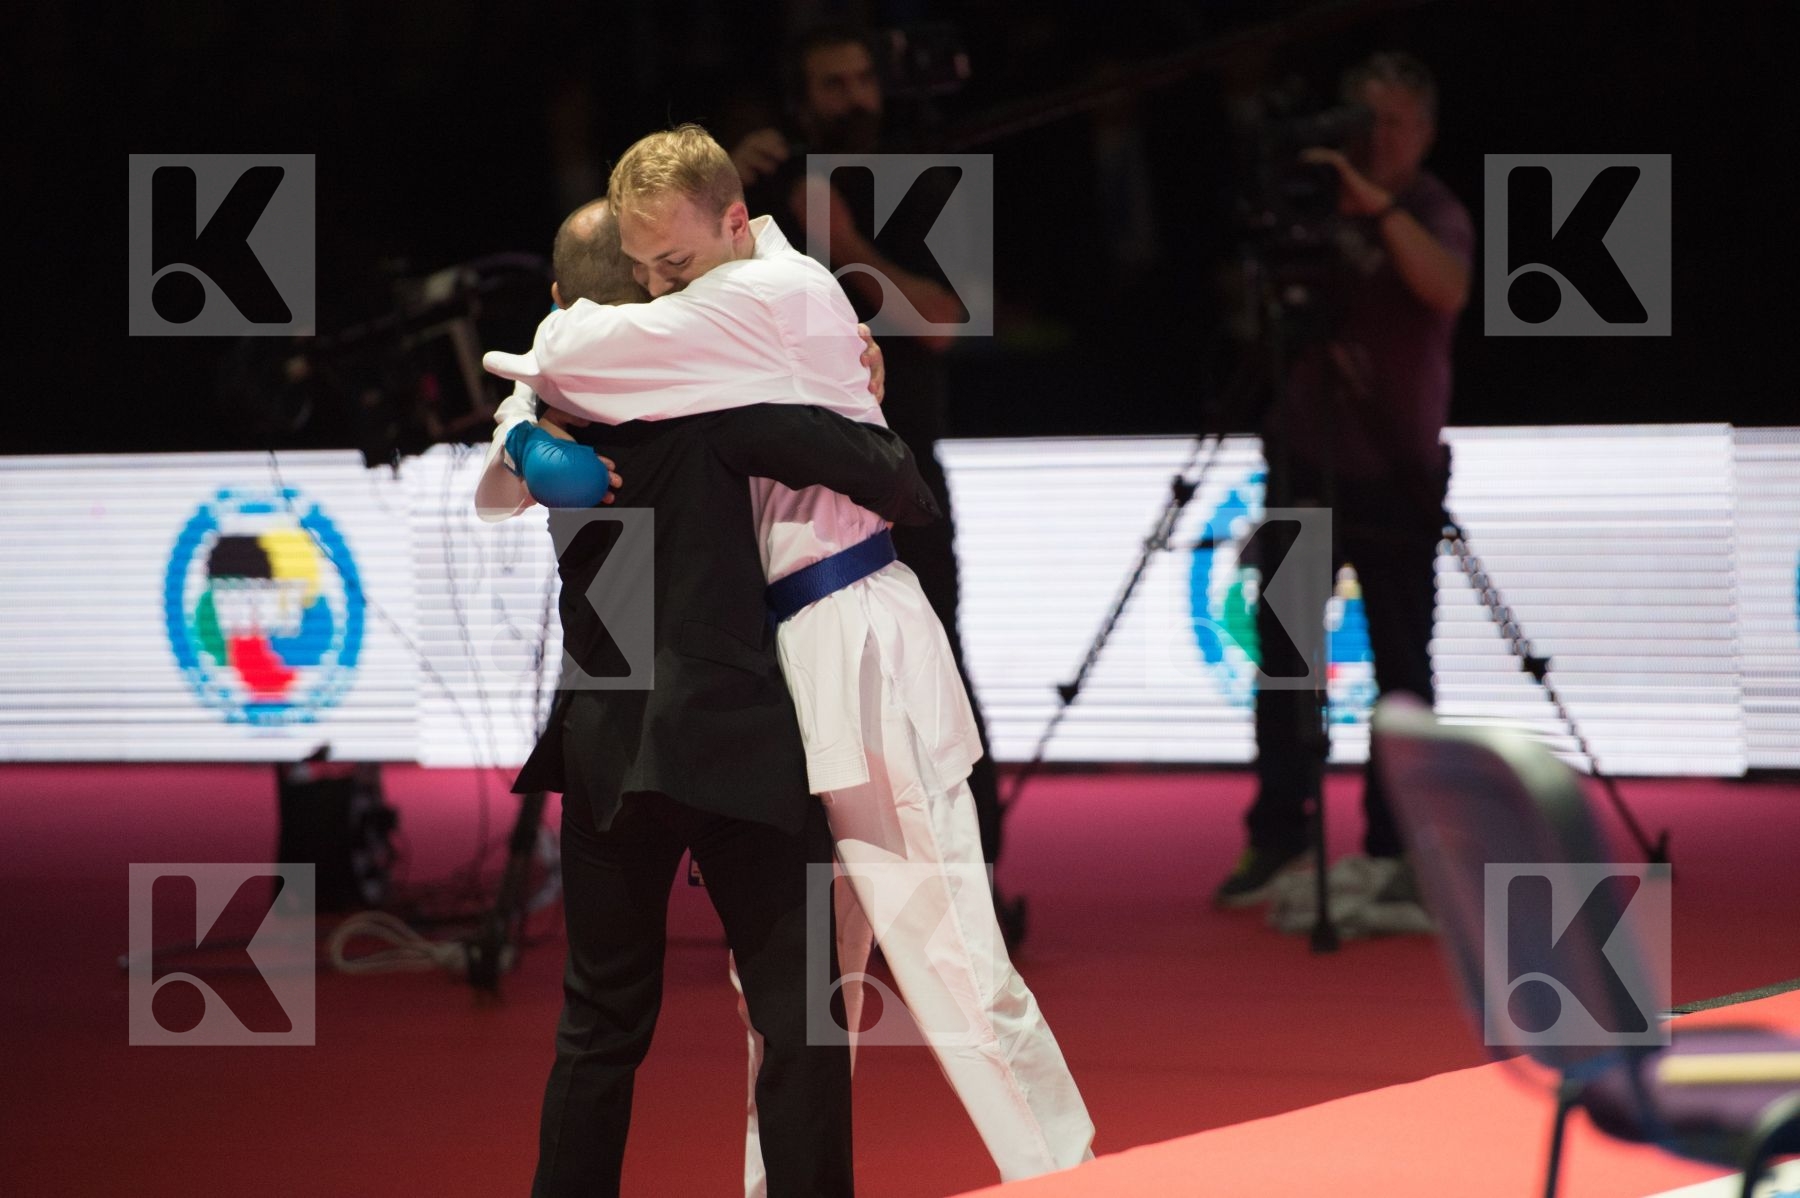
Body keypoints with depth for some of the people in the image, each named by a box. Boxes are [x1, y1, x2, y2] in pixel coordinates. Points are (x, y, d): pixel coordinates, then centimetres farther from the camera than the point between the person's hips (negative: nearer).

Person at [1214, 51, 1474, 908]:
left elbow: (1446, 290, -26)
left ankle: (1399, 851, 7)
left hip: (1396, 472, -3)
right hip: (1306, 460, 3)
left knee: (1402, 666, -1)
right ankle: (1277, 833, 11)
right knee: (1283, 653, 2)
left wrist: (1379, 208, -33)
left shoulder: (1435, 213, -5)